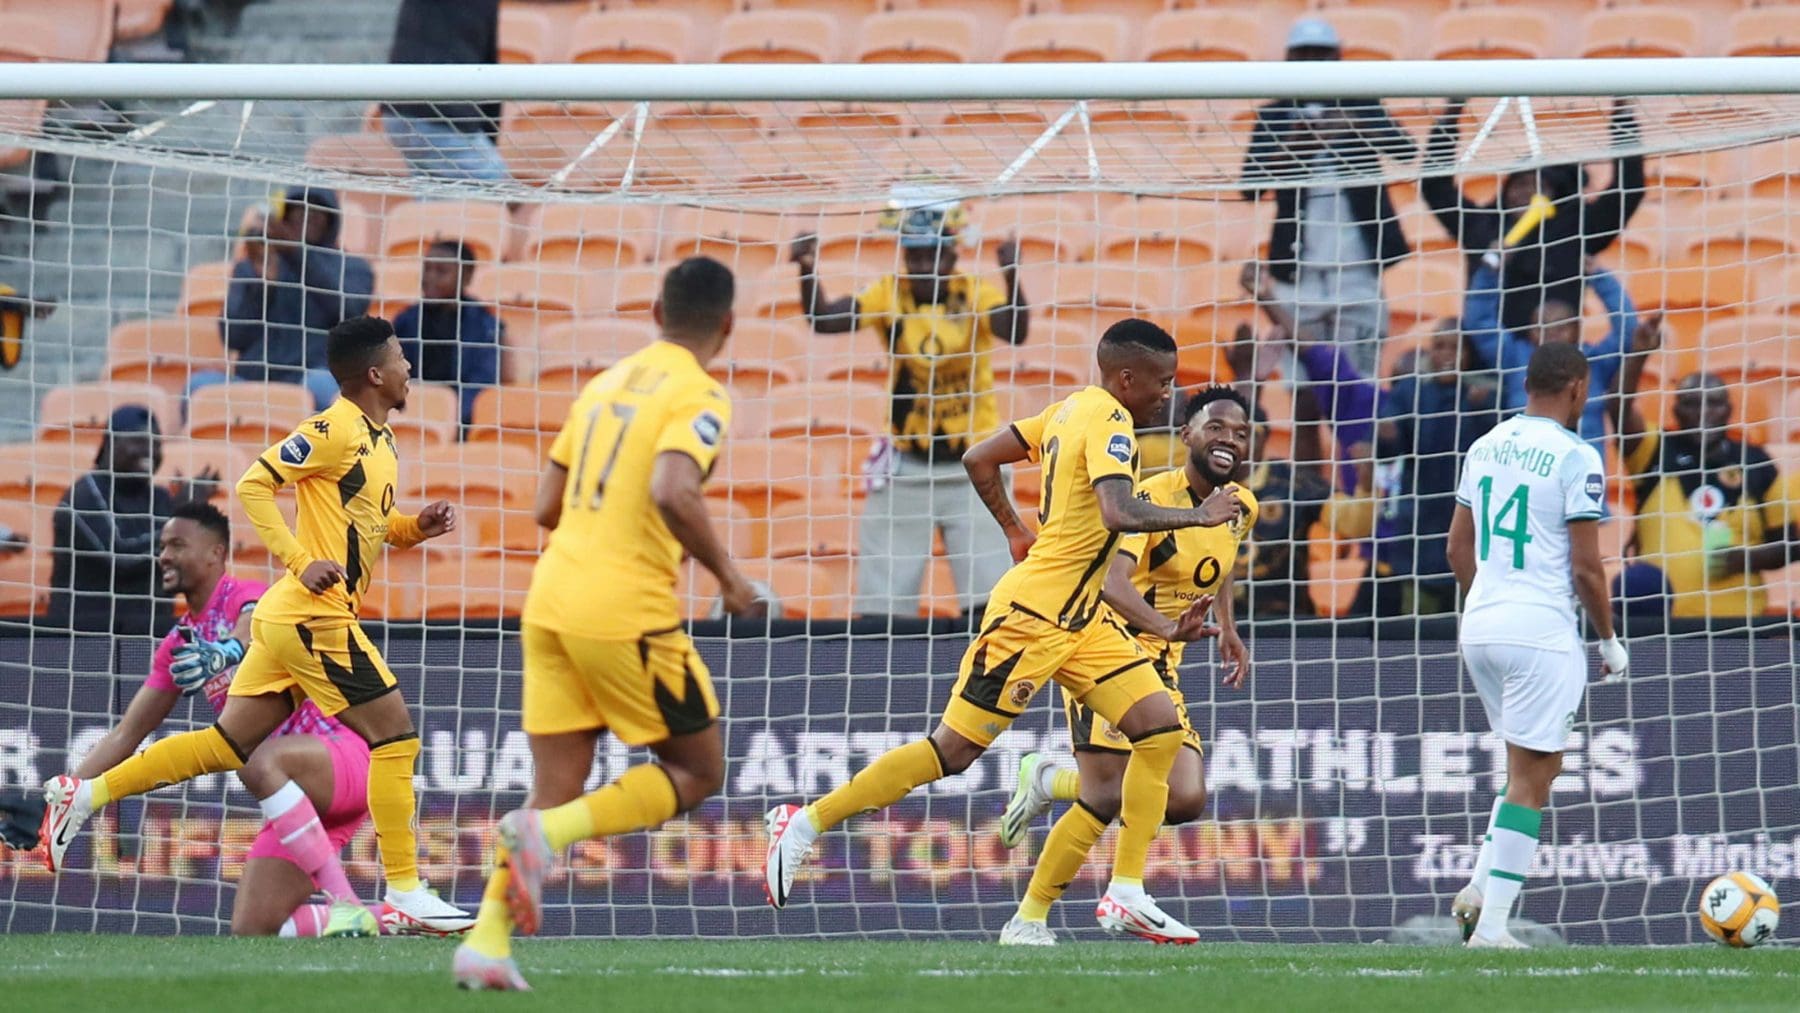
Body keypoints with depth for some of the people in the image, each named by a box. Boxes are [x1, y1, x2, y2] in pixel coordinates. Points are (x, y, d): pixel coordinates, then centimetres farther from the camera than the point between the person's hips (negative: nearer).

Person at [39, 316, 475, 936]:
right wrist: (300, 561, -21)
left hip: (289, 621, 10)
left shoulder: (380, 441, 17)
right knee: (394, 735, -7)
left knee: (228, 745, 10)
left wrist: (416, 528, 9)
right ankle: (404, 891, -4)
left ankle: (83, 794, 12)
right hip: (315, 616, -10)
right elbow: (253, 486, -15)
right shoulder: (335, 431, -12)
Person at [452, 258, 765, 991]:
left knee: (556, 791, 9)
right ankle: (545, 835, -13)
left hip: (551, 601, 7)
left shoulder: (605, 384, 17)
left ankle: (485, 943, -6)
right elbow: (674, 493, -23)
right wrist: (727, 574, -10)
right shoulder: (699, 395, -5)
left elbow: (548, 507, 17)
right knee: (697, 772, 8)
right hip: (626, 612, -7)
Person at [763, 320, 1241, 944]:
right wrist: (1196, 516, -20)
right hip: (1033, 615, -10)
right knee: (955, 750, -4)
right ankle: (805, 823, 7)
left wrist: (1016, 531, 26)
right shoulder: (1109, 422, -15)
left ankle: (1126, 895, -1)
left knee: (1161, 726, -1)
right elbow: (1118, 513, -31)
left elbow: (978, 460, 18)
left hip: (1078, 618, 10)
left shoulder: (1072, 410, 12)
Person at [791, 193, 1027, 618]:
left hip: (972, 470, -1)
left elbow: (1014, 331, -25)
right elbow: (823, 319, -16)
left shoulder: (975, 295, -7)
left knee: (991, 604, -3)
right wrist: (808, 272, -33)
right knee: (879, 605, 1)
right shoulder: (889, 295, -4)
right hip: (904, 469, 1)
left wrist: (1011, 275, -41)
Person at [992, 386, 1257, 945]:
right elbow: (1111, 582, -35)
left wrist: (1227, 628, 22)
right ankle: (1028, 921, -2)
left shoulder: (1241, 508, 5)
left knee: (1186, 800, -7)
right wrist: (1170, 628, -51)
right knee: (1105, 796, -16)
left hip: (1160, 667, 7)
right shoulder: (1154, 499, -19)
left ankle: (1050, 780, 14)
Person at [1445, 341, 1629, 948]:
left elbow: (1459, 547, 18)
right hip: (1541, 632, -7)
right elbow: (1585, 566, -12)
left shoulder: (1485, 448, 10)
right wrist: (1609, 641, 0)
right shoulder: (1575, 458, -11)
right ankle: (1490, 927, -5)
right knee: (1530, 778, -2)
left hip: (1480, 626, 7)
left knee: (1537, 765, 21)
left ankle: (1481, 888, 7)